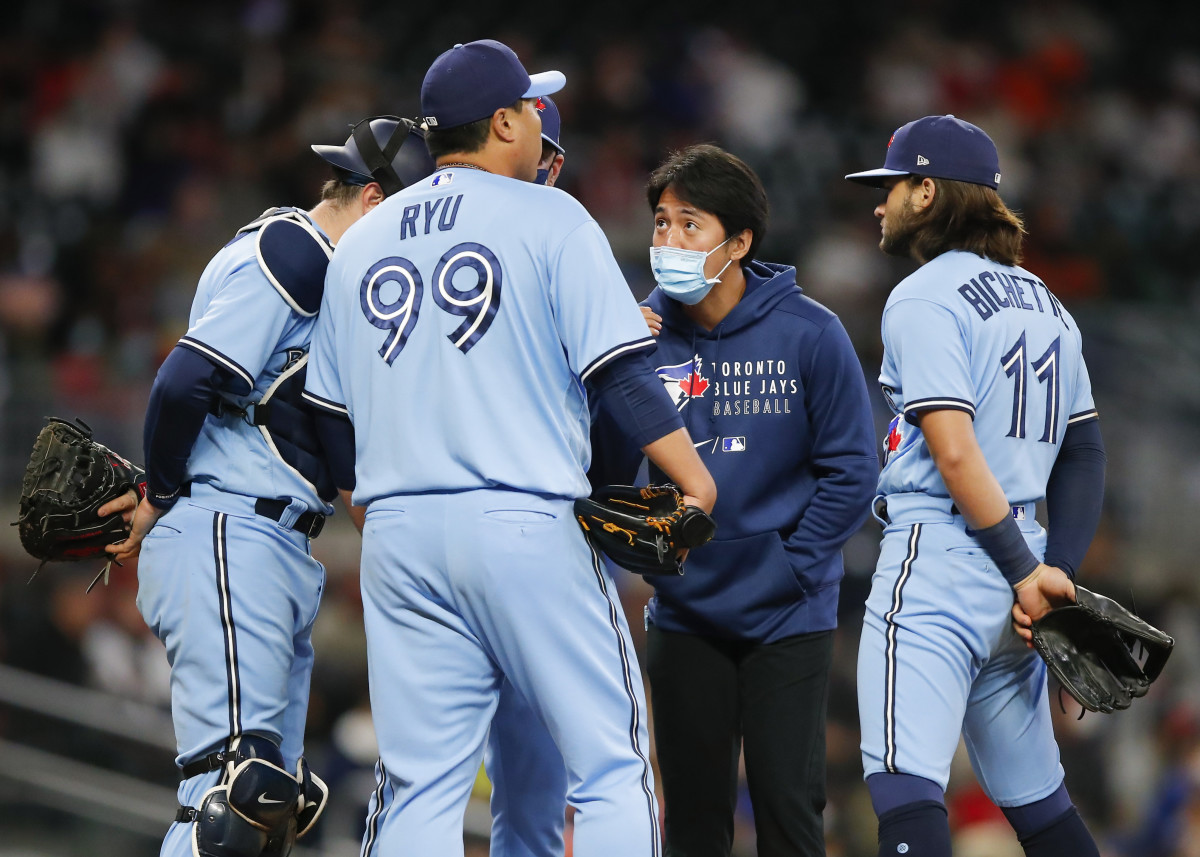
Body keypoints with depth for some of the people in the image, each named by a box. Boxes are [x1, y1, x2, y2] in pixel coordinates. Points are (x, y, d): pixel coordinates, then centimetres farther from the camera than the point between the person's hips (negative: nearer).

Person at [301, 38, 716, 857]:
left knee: (419, 787, 6)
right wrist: (699, 484, -8)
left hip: (398, 536, 5)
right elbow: (623, 375, -9)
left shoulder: (361, 243, 15)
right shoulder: (549, 218, -1)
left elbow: (334, 426, 16)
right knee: (612, 766, 0)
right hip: (527, 527, -5)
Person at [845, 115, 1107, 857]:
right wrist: (1057, 571, 5)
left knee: (907, 794, -18)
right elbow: (1084, 454, 15)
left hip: (938, 556, -8)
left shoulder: (923, 298, -7)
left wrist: (1028, 574, -16)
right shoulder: (1046, 305, 18)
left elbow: (956, 453, -18)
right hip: (1018, 556, 8)